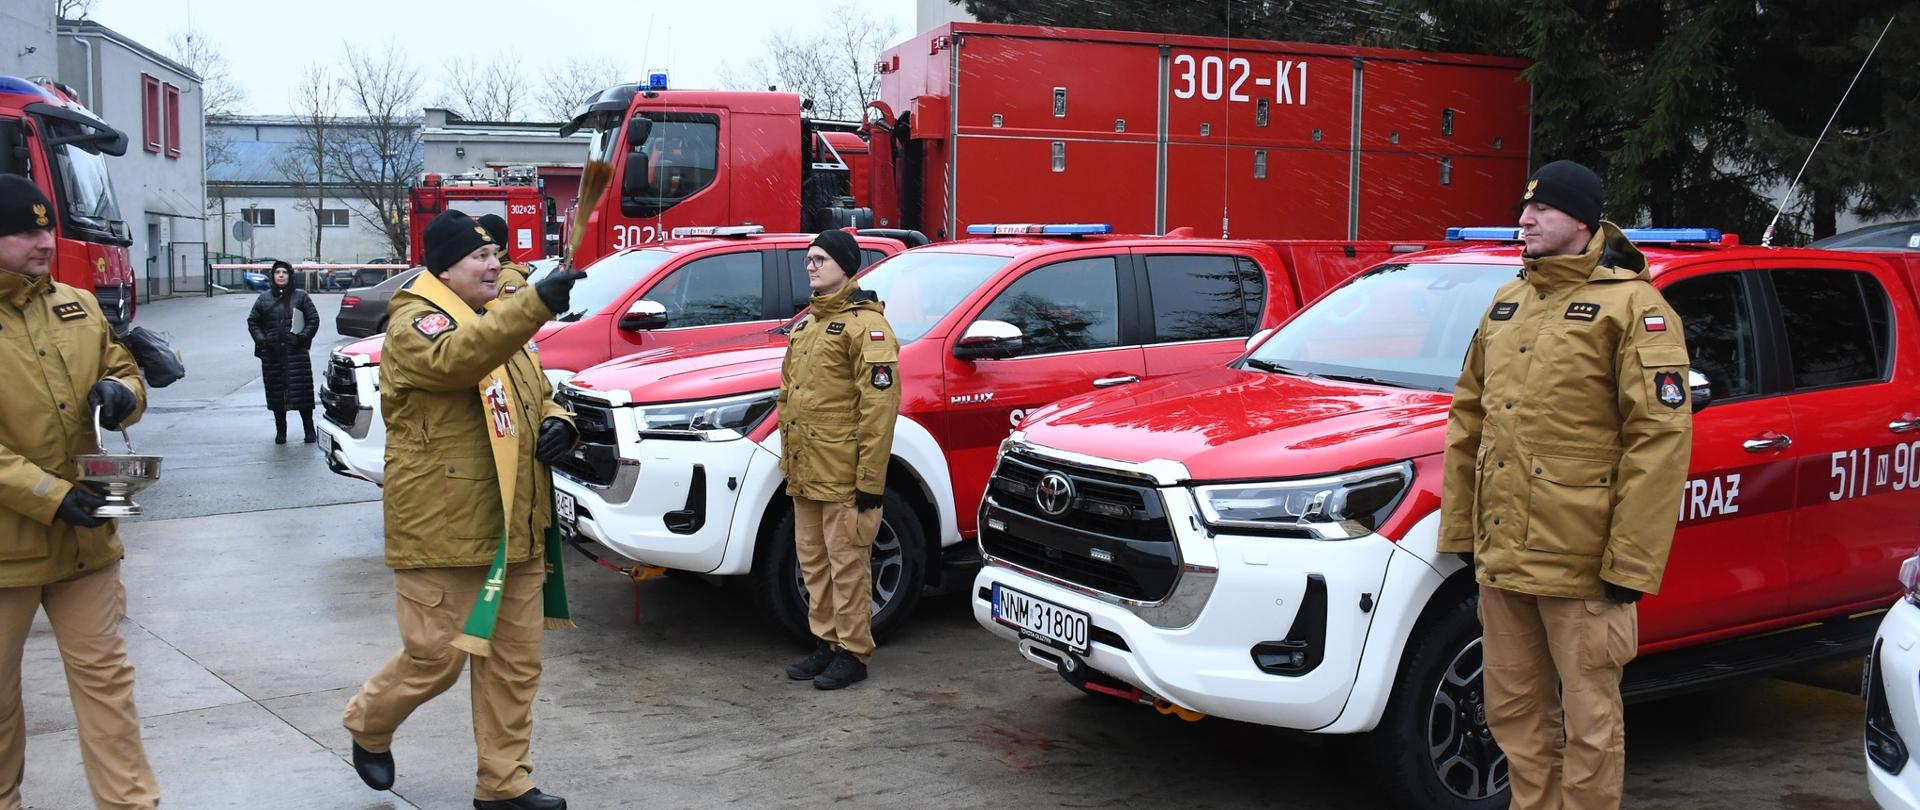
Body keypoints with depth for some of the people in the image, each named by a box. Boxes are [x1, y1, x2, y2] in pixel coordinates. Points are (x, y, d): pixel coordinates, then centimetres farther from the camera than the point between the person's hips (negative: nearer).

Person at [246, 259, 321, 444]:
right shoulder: (264, 298, 10)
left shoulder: (300, 296, 5)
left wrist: (303, 337, -8)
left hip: (296, 352, -2)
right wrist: (260, 339, -1)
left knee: (302, 391, -3)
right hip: (272, 354, 2)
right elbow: (252, 322, 14)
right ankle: (280, 430, 16)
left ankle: (309, 429, 6)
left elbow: (313, 319, 5)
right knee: (276, 393, 5)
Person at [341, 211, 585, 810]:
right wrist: (536, 304, -43)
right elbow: (456, 358, -32)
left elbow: (538, 394, 25)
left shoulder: (502, 320, 17)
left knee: (515, 663, 10)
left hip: (514, 528, 8)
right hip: (444, 530, -8)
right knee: (437, 656, 0)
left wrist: (558, 424, 1)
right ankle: (369, 726, 30)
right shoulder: (415, 323, -9)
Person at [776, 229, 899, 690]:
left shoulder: (865, 324, -11)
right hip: (805, 474, 9)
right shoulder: (807, 324, 19)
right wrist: (788, 459, 19)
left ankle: (853, 653, 9)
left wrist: (871, 479, -21)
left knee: (847, 564, -1)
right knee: (814, 563, 15)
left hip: (844, 475, -9)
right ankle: (827, 643, 26)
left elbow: (879, 405, -18)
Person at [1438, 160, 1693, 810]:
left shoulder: (1632, 306, -7)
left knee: (1588, 719, 4)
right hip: (1501, 556, 7)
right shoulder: (1506, 304, 15)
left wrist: (1631, 562, -16)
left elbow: (1660, 437, -12)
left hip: (1581, 563, -7)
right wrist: (1460, 527, 15)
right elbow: (1468, 420, 18)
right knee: (1515, 711, 16)